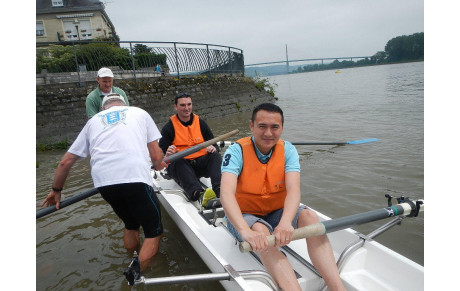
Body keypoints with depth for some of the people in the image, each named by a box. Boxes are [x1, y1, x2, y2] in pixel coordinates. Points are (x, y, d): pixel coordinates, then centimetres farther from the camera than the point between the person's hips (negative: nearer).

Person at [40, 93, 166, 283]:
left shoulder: (93, 121, 28)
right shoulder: (140, 113, 22)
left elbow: (65, 162, 26)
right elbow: (156, 157, 15)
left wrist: (56, 190, 39)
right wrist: (158, 165, 37)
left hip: (103, 182, 4)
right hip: (136, 178, -3)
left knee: (130, 225, 27)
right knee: (154, 232, 10)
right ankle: (136, 275, -10)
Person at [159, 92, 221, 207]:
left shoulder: (200, 122, 13)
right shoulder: (169, 127, 5)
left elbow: (213, 144, 14)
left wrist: (213, 148, -12)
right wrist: (167, 155, -26)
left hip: (201, 163, 3)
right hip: (181, 166, -2)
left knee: (215, 155, -24)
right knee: (177, 161, -35)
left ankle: (219, 188, -49)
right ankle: (198, 194, -58)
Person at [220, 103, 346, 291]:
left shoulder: (287, 150, -7)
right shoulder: (237, 151, -17)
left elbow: (294, 190, -23)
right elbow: (226, 193, -32)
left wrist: (286, 222, -44)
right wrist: (245, 231, -49)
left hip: (277, 213, 3)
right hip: (244, 217, -2)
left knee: (308, 216, -26)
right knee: (260, 230, -35)